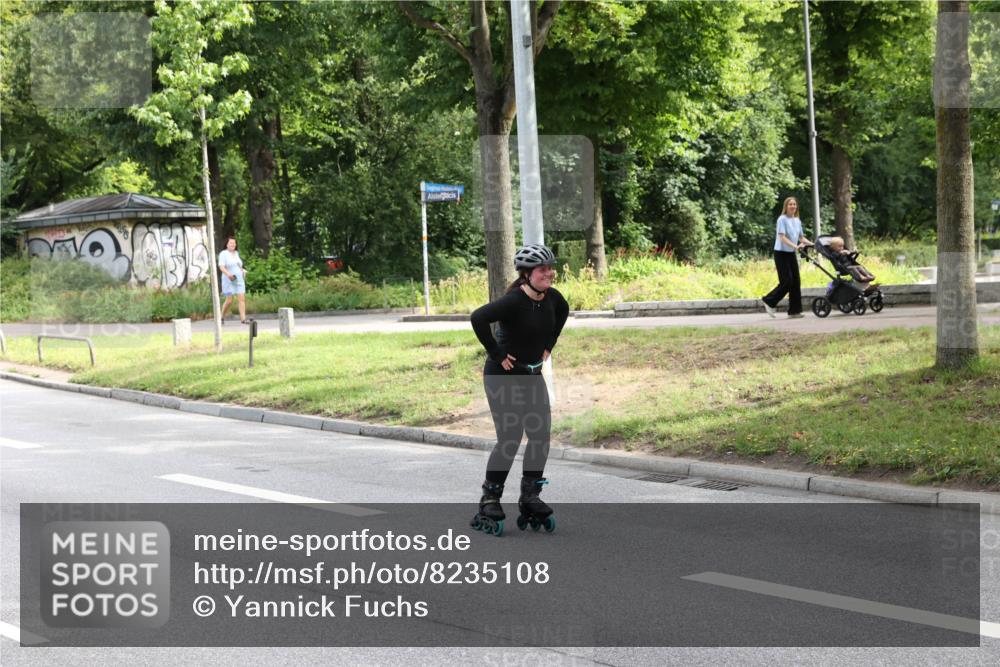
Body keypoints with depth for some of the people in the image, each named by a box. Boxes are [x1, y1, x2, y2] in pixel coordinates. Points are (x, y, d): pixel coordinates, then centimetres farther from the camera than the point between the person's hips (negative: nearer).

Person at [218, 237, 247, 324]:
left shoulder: (236, 253, 13)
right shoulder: (223, 254, -7)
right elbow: (221, 267, -18)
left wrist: (242, 270, 12)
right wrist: (228, 274, -33)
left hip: (239, 280, 5)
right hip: (229, 281, -5)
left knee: (241, 299, -8)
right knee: (229, 301, -6)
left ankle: (243, 319, -13)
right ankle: (222, 317, 16)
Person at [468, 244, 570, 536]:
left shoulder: (551, 298, -2)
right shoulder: (514, 301, -24)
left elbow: (563, 311, 22)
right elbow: (478, 318, -36)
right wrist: (498, 355, -27)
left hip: (532, 375, 7)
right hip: (503, 376, -7)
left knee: (541, 435, 2)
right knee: (510, 438, -8)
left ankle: (530, 499, 14)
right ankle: (489, 502, 5)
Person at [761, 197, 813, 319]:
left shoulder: (797, 221, 11)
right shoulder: (782, 219, -11)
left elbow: (801, 237, 17)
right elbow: (782, 237, -19)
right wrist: (795, 246, -31)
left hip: (792, 254, 7)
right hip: (781, 253, -7)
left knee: (796, 282, 3)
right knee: (787, 281, -12)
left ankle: (794, 310, 6)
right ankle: (769, 301, 5)